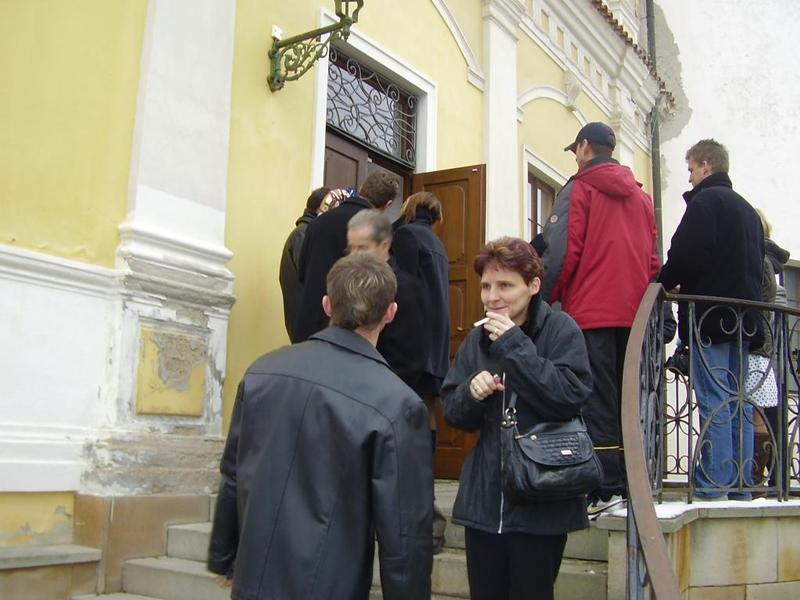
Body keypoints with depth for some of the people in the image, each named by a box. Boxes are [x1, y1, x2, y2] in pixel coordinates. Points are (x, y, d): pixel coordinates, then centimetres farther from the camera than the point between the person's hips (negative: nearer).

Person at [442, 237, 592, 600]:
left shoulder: (560, 330, -7)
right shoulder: (477, 339, 9)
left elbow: (571, 398, -21)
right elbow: (453, 414, 10)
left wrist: (514, 345, -20)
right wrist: (471, 393, -12)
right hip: (482, 502, 5)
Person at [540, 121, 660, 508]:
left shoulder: (579, 190, -2)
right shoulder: (641, 196, 17)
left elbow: (562, 252, -10)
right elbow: (653, 258, 16)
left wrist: (543, 299, -3)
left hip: (591, 313, -6)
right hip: (633, 314, 6)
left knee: (596, 401, -6)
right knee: (626, 398, 10)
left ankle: (605, 488, -9)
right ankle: (630, 481, 12)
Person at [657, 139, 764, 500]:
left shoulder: (706, 200, -6)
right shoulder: (747, 209, 21)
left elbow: (686, 253, -16)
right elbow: (757, 263, 23)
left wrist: (664, 285, 1)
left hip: (710, 316, -8)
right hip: (743, 317, 8)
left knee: (713, 401, -9)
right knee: (738, 401, 8)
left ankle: (713, 485, -9)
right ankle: (741, 484, 11)